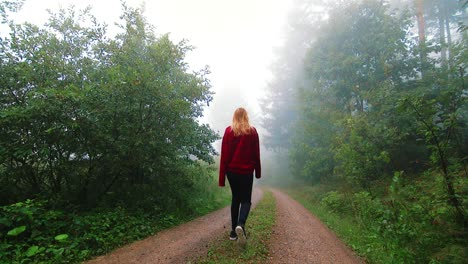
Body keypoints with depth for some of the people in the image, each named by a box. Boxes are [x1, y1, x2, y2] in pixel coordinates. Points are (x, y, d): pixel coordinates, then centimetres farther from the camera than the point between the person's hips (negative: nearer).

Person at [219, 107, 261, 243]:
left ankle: (234, 231, 18)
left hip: (232, 171, 2)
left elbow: (224, 154, -4)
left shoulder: (228, 131, -2)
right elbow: (256, 154, 1)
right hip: (246, 171, -2)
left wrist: (222, 177, -2)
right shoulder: (252, 131, -2)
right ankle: (240, 224, -20)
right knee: (246, 200, 7)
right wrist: (258, 172, 10)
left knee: (235, 198, 17)